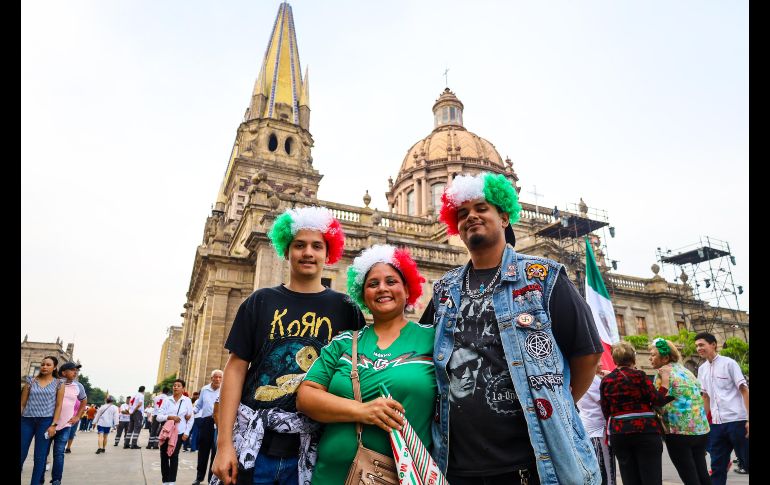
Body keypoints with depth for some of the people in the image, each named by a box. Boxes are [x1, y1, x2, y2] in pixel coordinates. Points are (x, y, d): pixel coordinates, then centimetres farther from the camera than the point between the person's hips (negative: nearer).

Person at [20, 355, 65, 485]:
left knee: (39, 457, 2)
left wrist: (53, 425, -6)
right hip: (27, 420, 1)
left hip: (45, 421, -1)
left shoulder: (58, 384, 4)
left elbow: (59, 405, 1)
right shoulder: (31, 381, 7)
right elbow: (22, 403, 7)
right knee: (21, 455, 2)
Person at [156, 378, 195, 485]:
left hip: (179, 433, -2)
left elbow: (191, 418, 2)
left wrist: (186, 433, -3)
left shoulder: (187, 400, -1)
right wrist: (169, 417, -19)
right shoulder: (167, 400, 2)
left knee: (174, 456, -5)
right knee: (164, 456, 7)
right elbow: (159, 416, -2)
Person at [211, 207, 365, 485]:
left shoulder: (344, 309, 2)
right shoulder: (261, 302, 4)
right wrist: (224, 444, -5)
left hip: (313, 451, 0)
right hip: (254, 446, 1)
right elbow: (236, 369, 1)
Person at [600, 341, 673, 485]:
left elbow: (605, 411, 9)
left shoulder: (606, 381, 5)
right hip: (645, 431, -4)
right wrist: (665, 381, 6)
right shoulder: (638, 376, -7)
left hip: (618, 433, 4)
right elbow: (658, 400, -7)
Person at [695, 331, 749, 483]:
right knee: (717, 466, 9)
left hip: (736, 420, -5)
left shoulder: (728, 363, -6)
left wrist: (748, 419, -14)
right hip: (716, 423, 6)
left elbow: (744, 390, -7)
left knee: (747, 459, 4)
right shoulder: (702, 369, 10)